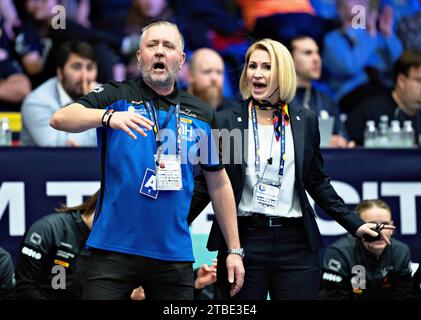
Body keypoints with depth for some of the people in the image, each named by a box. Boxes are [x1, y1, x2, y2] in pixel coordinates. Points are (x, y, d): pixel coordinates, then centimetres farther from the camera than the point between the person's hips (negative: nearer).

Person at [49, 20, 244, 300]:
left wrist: (234, 250, 12)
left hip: (175, 256, 3)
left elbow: (218, 182, 16)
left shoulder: (201, 114, 11)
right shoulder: (116, 97, 2)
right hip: (114, 248, -3)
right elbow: (59, 119, -14)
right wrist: (108, 117, -33)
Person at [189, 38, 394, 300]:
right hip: (243, 240, -1)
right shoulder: (228, 121, 3)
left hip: (296, 245, 1)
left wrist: (354, 224, 6)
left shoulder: (305, 121, 8)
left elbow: (318, 183, 13)